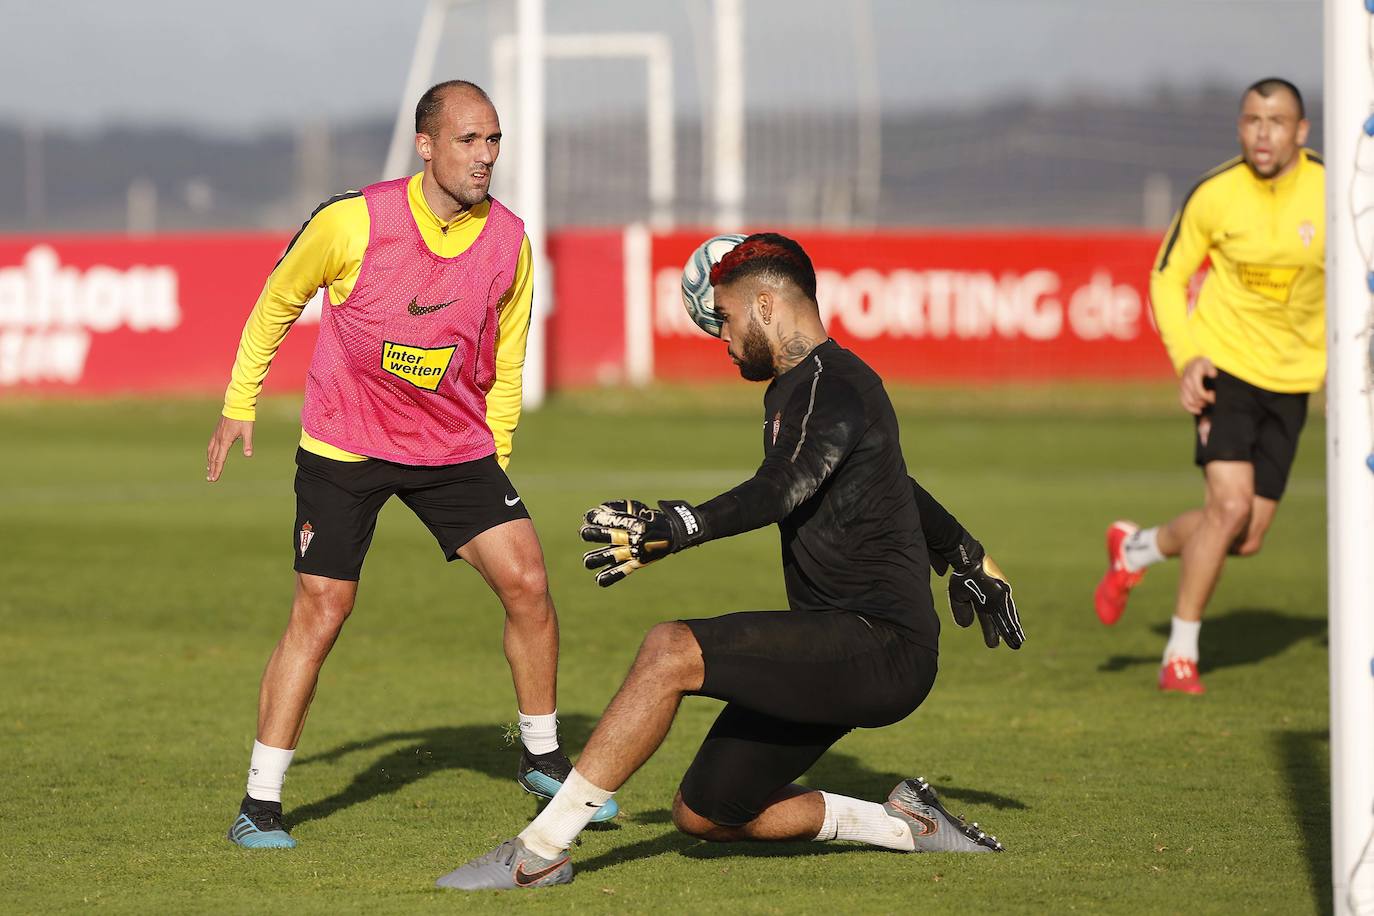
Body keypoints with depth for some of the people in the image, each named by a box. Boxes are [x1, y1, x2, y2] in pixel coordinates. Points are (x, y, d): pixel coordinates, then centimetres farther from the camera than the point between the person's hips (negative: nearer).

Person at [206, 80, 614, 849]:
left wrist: (495, 461, 11)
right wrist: (240, 403, 5)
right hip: (344, 444, -3)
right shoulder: (355, 222, -18)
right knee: (321, 609, -9)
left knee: (527, 581, -7)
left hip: (457, 445, 4)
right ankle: (261, 804, -1)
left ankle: (543, 758, 14)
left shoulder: (508, 241, -7)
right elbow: (279, 300, 1)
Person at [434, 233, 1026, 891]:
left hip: (883, 645, -11)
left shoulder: (830, 384, -12)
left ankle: (538, 853, -25)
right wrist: (967, 558, 50)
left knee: (670, 651, -25)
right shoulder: (797, 388, 20)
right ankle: (902, 824, 19)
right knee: (703, 816, 10)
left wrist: (674, 530, -44)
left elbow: (785, 489, -32)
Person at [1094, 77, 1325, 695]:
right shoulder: (1214, 195, -11)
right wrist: (1186, 358, -11)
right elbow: (1168, 278, 2)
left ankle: (1135, 549, 33)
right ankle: (1180, 655, -4)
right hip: (1225, 362, -3)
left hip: (1290, 379, 3)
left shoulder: (1332, 192, -8)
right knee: (1230, 504, -20)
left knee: (1247, 541, 3)